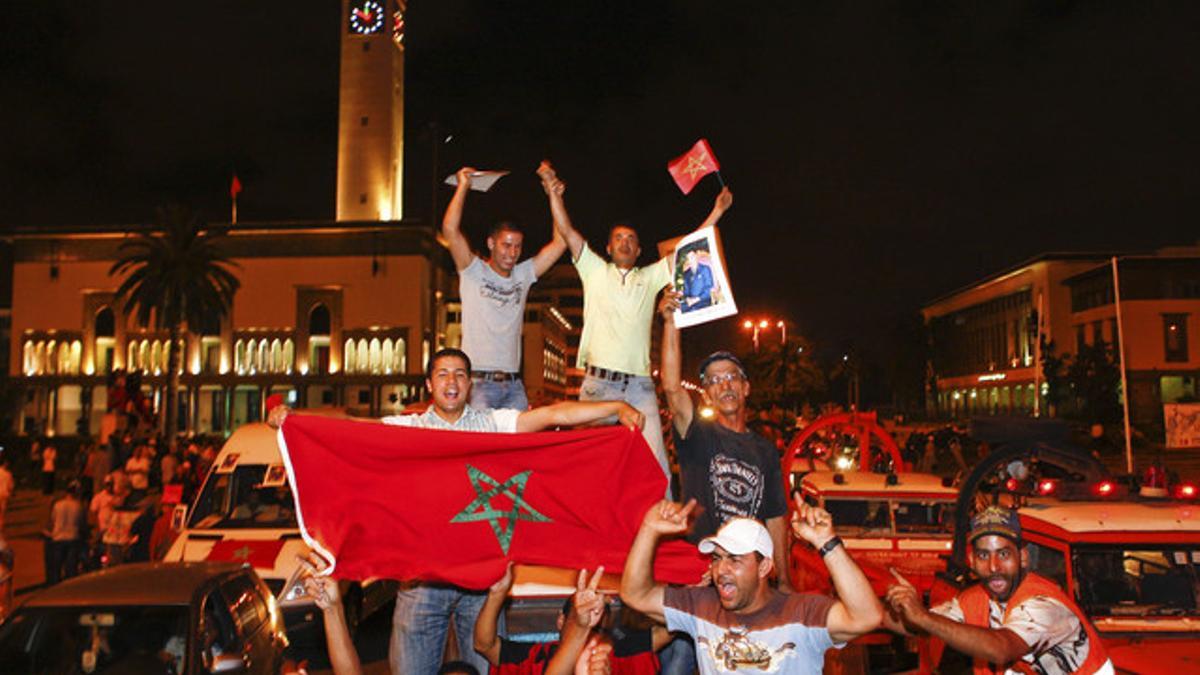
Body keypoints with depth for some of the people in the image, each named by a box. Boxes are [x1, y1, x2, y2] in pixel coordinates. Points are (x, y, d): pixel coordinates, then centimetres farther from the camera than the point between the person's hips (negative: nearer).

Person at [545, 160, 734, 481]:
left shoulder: (650, 277, 17)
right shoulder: (595, 271, 14)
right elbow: (567, 232, 6)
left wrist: (717, 211, 11)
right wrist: (554, 194, -4)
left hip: (639, 386, 1)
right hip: (598, 383, -1)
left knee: (656, 463, -6)